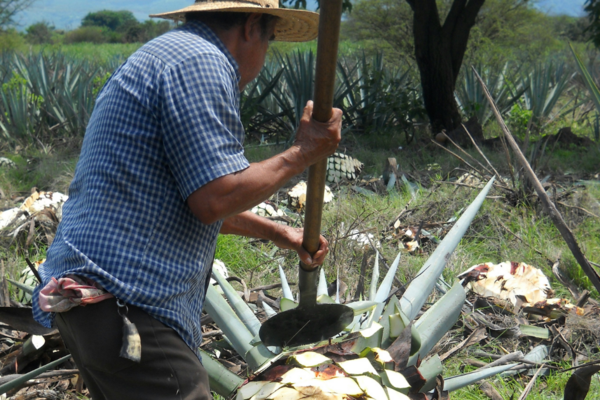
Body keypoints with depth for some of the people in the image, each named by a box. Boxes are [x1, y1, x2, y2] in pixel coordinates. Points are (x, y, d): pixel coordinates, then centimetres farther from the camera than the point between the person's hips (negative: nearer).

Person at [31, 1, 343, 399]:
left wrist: (278, 233, 34)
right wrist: (301, 154, -5)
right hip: (119, 304, -11)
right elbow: (214, 199, -18)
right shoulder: (201, 62, -11)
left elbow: (196, 196, 30)